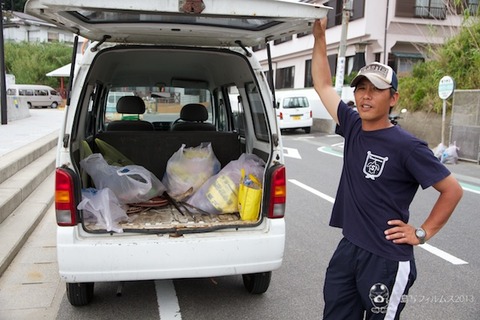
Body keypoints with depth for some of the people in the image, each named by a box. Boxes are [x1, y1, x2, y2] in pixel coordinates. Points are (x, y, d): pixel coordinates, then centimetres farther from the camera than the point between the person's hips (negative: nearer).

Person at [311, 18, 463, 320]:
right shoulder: (353, 127, 1)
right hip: (348, 249, 6)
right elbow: (323, 84, 11)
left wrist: (423, 233, -7)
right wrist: (319, 37, 9)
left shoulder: (407, 147, -15)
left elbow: (453, 190, -7)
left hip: (387, 260, -6)